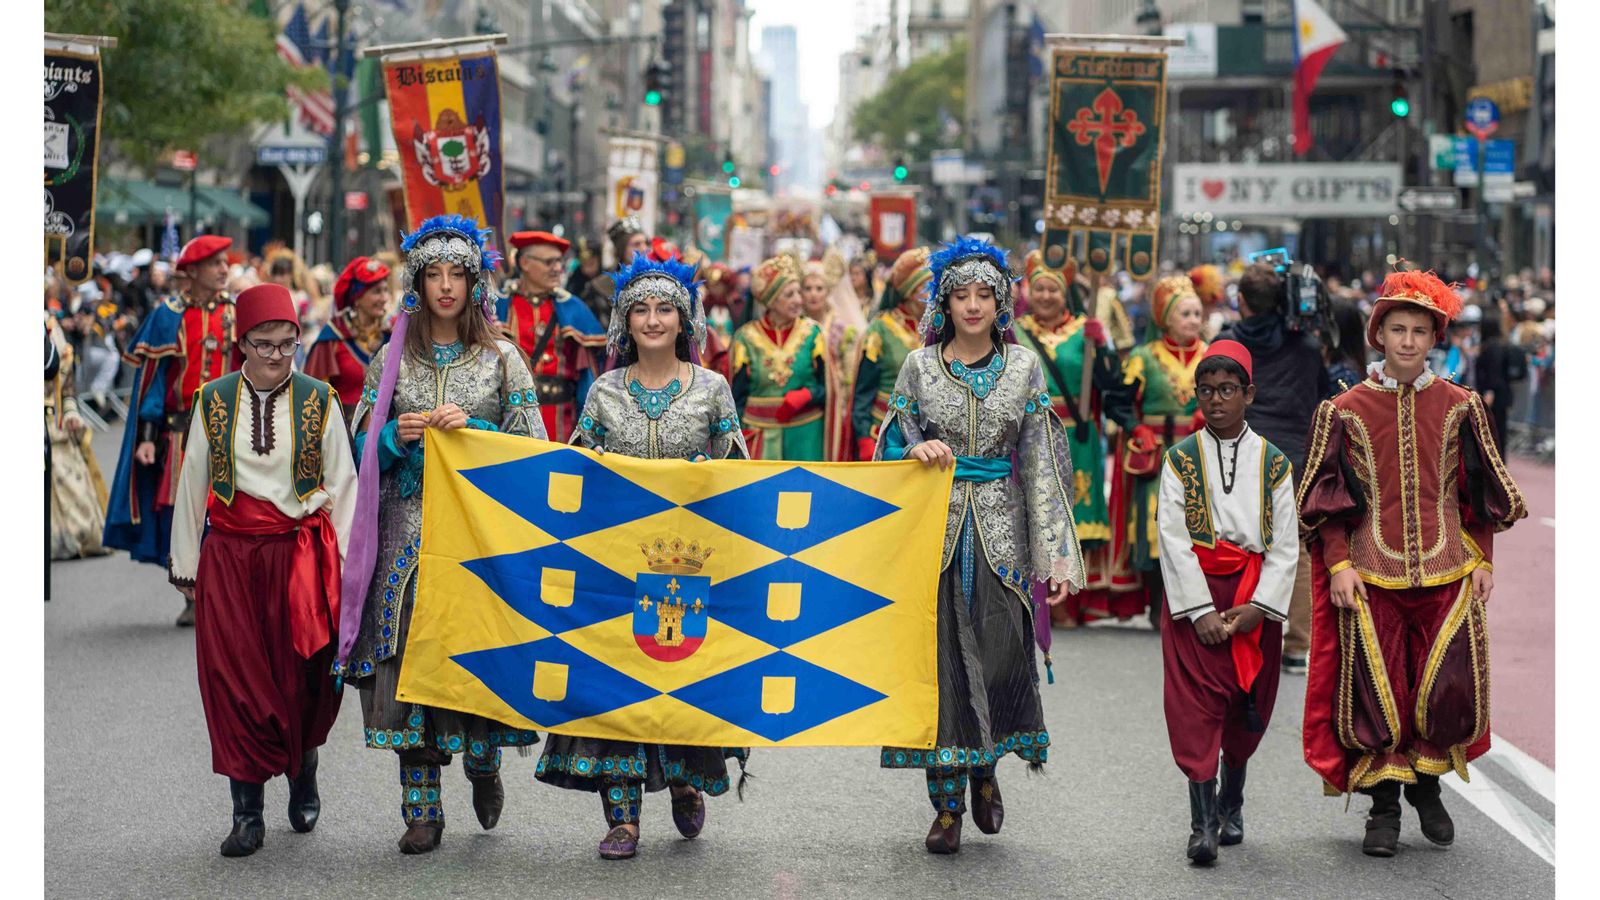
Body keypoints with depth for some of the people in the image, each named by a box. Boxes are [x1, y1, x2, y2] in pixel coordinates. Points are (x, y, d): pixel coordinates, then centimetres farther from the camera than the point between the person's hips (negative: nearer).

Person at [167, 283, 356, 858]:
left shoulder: (318, 401, 2)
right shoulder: (214, 401, 4)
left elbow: (341, 484, 6)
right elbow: (192, 485, 10)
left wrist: (347, 563, 2)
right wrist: (186, 567, 10)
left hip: (301, 553, -1)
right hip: (230, 555, 1)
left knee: (301, 680, 1)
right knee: (235, 680, -3)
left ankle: (303, 779, 29)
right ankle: (247, 813, 2)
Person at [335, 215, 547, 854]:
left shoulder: (502, 359, 5)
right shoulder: (391, 358, 9)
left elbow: (532, 448, 2)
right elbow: (364, 450, 11)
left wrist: (473, 432, -12)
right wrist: (398, 436, -9)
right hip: (409, 532, 1)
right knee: (411, 658, -3)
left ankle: (483, 760, 26)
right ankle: (422, 808, 2)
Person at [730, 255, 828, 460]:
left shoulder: (811, 333, 4)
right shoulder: (746, 338, 2)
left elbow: (827, 388, 6)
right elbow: (738, 398, 6)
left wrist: (805, 396, -14)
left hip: (805, 438, 0)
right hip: (761, 439, 0)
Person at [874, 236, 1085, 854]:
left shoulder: (1024, 367, 4)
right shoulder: (919, 367, 4)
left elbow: (1041, 463, 3)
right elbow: (894, 449, 9)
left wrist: (1056, 553, -2)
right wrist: (918, 451, -16)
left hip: (999, 530, 0)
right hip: (934, 529, 0)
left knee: (999, 655, -4)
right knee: (940, 656, -2)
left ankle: (985, 766, 24)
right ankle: (947, 803, 5)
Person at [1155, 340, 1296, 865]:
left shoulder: (1273, 463, 4)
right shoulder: (1180, 460, 1)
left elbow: (1286, 546, 1)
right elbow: (1173, 540, -6)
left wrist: (1259, 606, -11)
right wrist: (1201, 610, -14)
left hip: (1256, 599, 2)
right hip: (1195, 595, -2)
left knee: (1247, 706, 10)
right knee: (1196, 703, -9)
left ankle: (1231, 804, 29)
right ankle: (1202, 822, -12)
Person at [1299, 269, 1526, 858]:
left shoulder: (1459, 408, 6)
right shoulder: (1346, 411, 2)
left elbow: (1482, 491, 11)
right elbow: (1329, 498, 3)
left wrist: (1483, 561, 5)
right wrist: (1339, 563, -6)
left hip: (1447, 573, 1)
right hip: (1371, 575, -1)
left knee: (1451, 689, -4)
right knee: (1376, 692, -1)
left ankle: (1427, 783, 21)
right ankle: (1384, 806, 13)